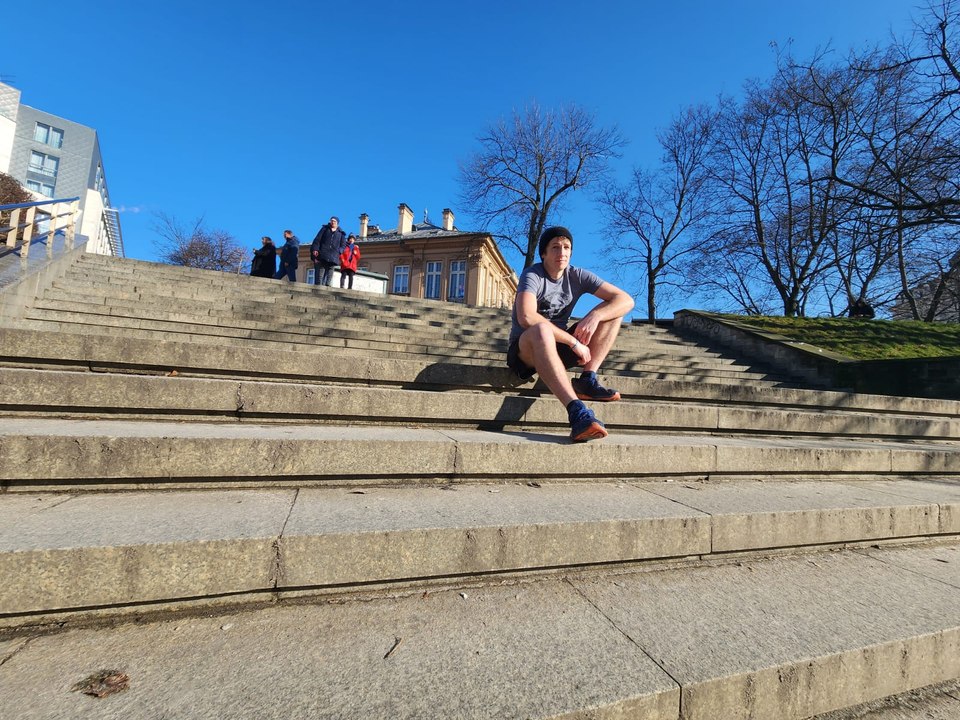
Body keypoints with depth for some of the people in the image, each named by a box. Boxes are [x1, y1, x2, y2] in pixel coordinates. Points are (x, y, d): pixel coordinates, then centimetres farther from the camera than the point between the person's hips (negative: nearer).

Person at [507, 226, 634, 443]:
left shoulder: (577, 276, 2)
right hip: (526, 348, -6)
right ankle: (577, 411, -51)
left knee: (613, 311, -4)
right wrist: (573, 341, -29)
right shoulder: (532, 275, -13)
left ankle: (587, 380, -20)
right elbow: (526, 318, -33)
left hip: (559, 346, 6)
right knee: (542, 330, -41)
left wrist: (595, 315, -24)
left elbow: (626, 300, -4)